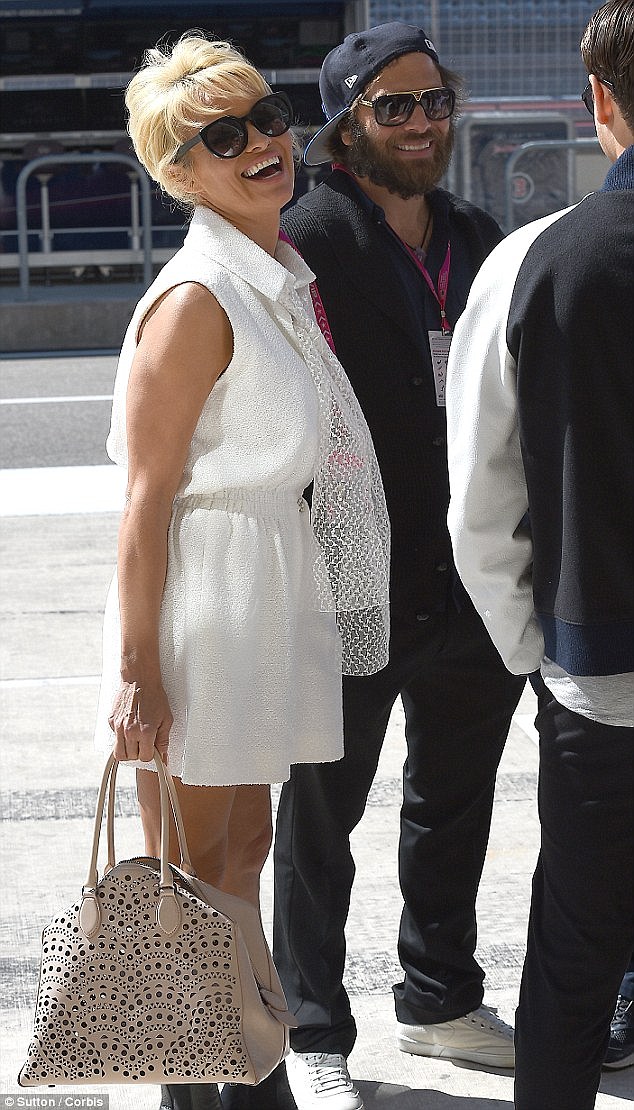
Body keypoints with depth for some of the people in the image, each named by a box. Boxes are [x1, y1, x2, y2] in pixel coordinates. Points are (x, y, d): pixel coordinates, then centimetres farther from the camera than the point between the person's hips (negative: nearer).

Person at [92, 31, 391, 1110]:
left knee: (244, 843, 17)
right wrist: (138, 672, -20)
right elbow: (147, 500, -18)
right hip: (199, 593, -9)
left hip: (275, 594, 9)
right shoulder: (198, 299, -17)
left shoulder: (286, 280, 11)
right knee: (187, 868, 3)